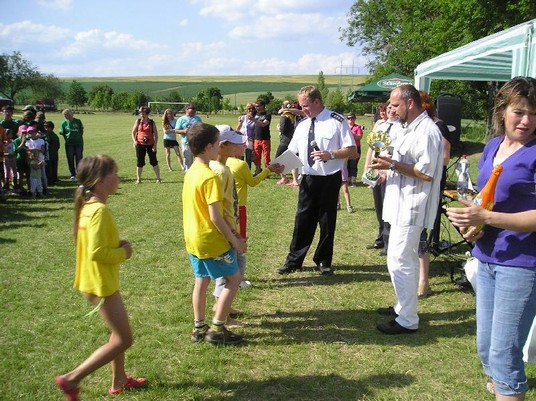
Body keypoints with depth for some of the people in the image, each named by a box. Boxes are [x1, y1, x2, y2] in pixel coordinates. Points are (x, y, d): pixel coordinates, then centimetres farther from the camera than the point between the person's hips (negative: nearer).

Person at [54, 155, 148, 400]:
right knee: (123, 340, 2)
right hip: (102, 284, -10)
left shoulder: (88, 205, 5)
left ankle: (119, 381, 36)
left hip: (97, 280, 10)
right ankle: (71, 379, 5)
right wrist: (123, 253, -14)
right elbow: (97, 252, -30)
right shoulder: (100, 210, -25)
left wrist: (118, 245, 4)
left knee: (119, 332, 22)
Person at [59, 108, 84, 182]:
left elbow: (81, 130, 9)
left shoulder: (77, 121, 0)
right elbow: (62, 133, 6)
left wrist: (80, 138, 4)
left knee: (79, 159, 3)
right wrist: (67, 139, -1)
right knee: (70, 160, 3)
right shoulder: (64, 123, 0)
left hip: (79, 143, 0)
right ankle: (72, 175, 12)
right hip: (69, 144, 0)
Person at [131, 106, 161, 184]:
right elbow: (133, 132, 9)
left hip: (150, 144, -1)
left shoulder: (152, 122, 1)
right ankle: (138, 179, 15)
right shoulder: (138, 121, 4)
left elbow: (156, 134, 1)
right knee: (139, 162, 5)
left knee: (154, 162, 1)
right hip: (140, 144, 1)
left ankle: (158, 179, 6)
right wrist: (134, 141, -7)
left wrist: (155, 145, -6)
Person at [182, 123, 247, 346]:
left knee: (201, 282, 17)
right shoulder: (210, 177, -22)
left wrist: (230, 235, 13)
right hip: (211, 240, -9)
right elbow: (215, 216, -23)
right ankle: (217, 329, 6)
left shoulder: (191, 172, 6)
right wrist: (234, 240, -13)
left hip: (193, 238, 9)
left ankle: (199, 328, 27)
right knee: (234, 278, 4)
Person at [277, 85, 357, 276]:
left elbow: (351, 150, -8)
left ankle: (323, 261, 26)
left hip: (329, 180, -4)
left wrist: (330, 154, -23)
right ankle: (294, 260, 19)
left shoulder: (336, 121, -8)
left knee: (327, 221, 9)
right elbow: (292, 153, 11)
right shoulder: (302, 125, 9)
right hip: (308, 179, 4)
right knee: (302, 220, 7)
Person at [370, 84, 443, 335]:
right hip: (401, 204, 11)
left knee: (399, 261, -8)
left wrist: (393, 165, -20)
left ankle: (407, 320, 2)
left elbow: (426, 172, -23)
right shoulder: (410, 129, 15)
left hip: (412, 207, -11)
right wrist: (387, 163, 9)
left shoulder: (427, 131, -17)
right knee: (405, 258, 19)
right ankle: (403, 307, 32)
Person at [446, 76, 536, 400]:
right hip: (487, 258, 7)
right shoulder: (492, 147, 9)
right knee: (486, 348, 17)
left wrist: (486, 217, -25)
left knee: (504, 355, -2)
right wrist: (472, 223, -2)